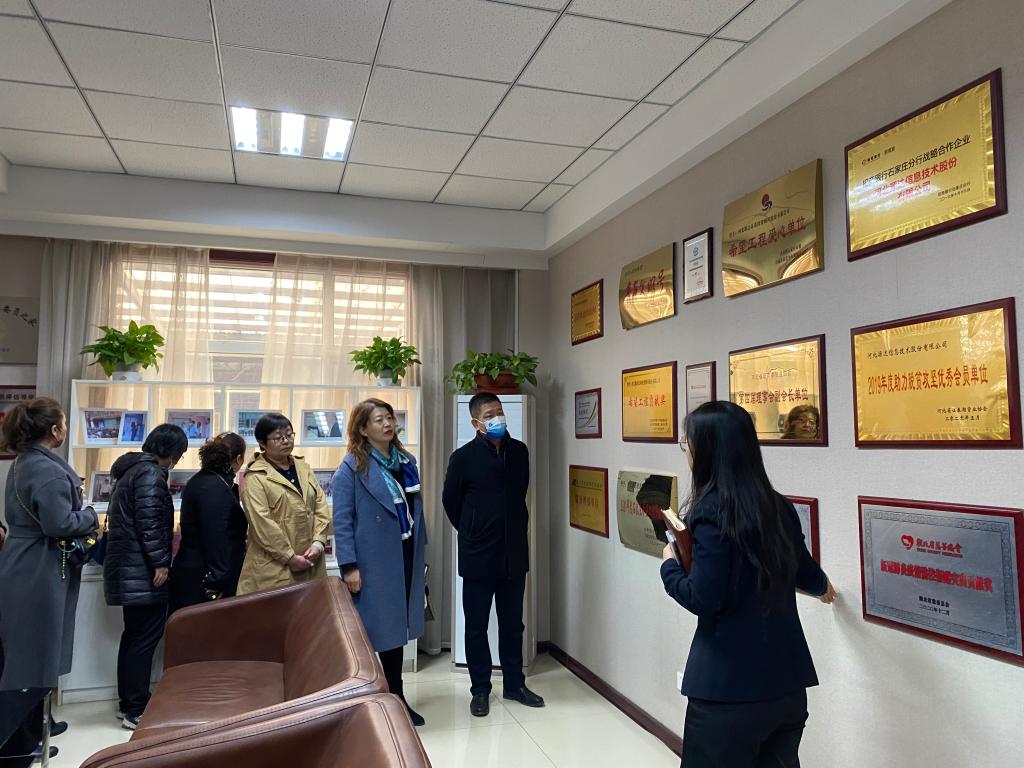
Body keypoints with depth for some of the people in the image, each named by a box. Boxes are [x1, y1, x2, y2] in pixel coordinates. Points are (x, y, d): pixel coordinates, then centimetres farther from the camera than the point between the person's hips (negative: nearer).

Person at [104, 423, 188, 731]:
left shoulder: (132, 469, 17)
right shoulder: (150, 473, -14)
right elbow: (148, 520, -22)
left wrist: (166, 539, 34)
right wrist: (160, 561, -19)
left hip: (128, 567, 10)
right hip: (143, 569, -10)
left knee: (133, 634, 16)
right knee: (146, 637, -4)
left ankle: (127, 702, 25)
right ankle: (136, 710, 2)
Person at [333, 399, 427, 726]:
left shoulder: (406, 461, 8)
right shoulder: (352, 467, -9)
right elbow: (342, 520, -12)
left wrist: (420, 549, 9)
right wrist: (349, 566, -16)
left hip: (406, 558, 6)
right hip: (374, 562, -6)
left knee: (397, 627, 16)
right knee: (377, 629, 4)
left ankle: (396, 698, 30)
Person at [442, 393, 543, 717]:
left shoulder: (519, 451, 2)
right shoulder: (464, 457, -10)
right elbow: (451, 502, 2)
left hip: (514, 553, 3)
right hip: (478, 556, -3)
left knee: (512, 624, 15)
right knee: (476, 626, 9)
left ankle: (514, 684, 29)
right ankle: (480, 689, 23)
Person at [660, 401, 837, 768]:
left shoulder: (711, 511, -19)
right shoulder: (777, 505, 4)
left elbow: (703, 599, -21)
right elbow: (803, 570, 20)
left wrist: (669, 565, -1)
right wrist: (822, 587, 44)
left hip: (730, 681, -7)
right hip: (788, 674, 7)